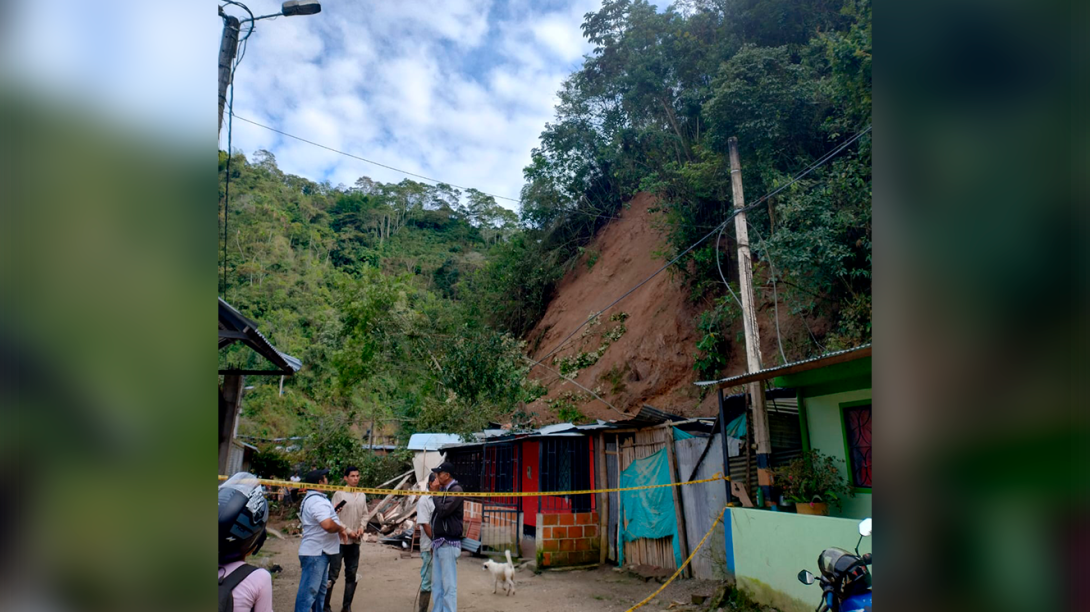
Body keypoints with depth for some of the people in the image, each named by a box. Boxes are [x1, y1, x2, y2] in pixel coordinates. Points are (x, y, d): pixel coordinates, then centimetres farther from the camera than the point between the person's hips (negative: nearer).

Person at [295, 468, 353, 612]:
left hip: (319, 551, 11)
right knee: (309, 592, -6)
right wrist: (340, 528, -16)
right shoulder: (317, 501, -22)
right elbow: (328, 525, -35)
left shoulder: (310, 498, 14)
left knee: (319, 589, 21)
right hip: (315, 553, -11)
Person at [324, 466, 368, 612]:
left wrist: (362, 527, -5)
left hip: (355, 541, 6)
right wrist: (347, 531, -15)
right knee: (333, 574, -1)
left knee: (352, 574, 10)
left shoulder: (362, 496, 10)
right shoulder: (339, 494, -8)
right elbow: (334, 516, -12)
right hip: (340, 540, -6)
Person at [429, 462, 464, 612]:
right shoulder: (442, 490, 14)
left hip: (448, 544, -8)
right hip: (438, 543, 8)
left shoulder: (456, 490, -11)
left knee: (449, 585, -5)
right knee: (437, 584, 12)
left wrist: (435, 492, -10)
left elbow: (443, 511, -21)